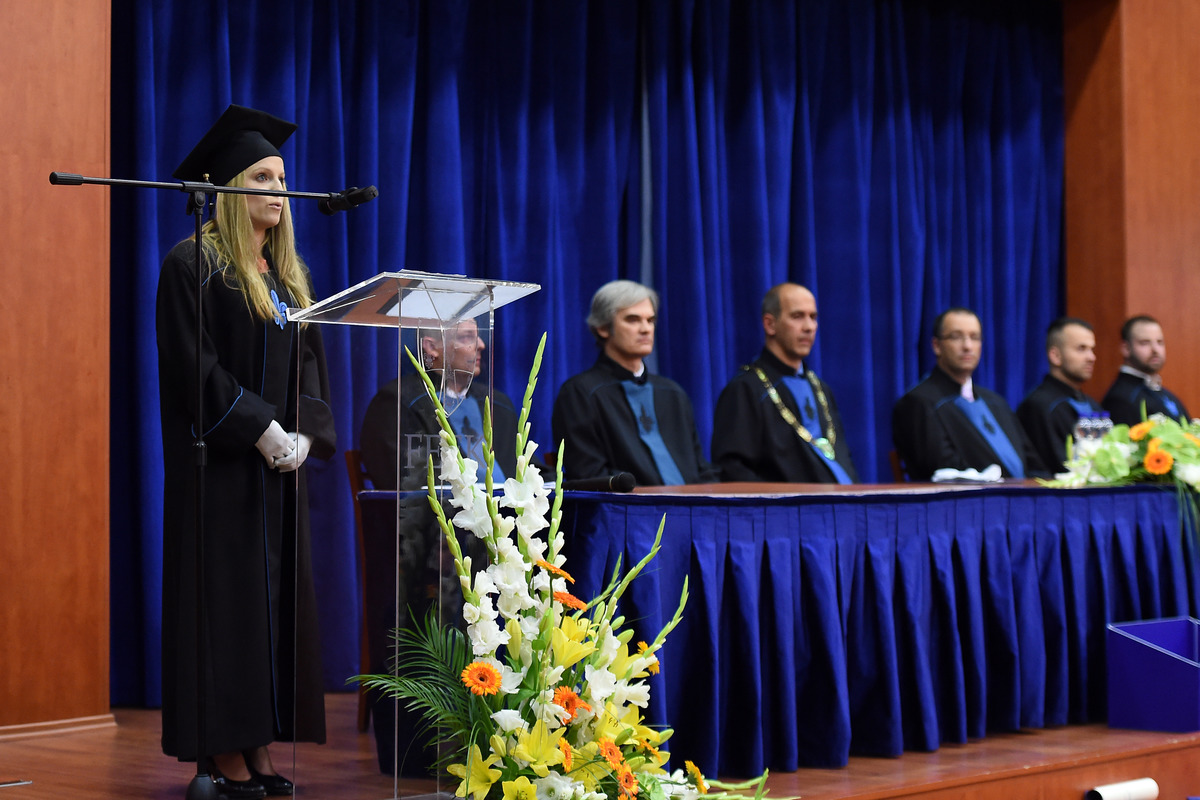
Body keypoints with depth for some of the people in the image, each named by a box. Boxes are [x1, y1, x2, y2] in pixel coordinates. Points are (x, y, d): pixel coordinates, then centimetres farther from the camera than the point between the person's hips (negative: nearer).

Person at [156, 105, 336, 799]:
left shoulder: (291, 272, 15)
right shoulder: (194, 265, -6)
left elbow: (310, 364, 15)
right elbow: (193, 368, -14)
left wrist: (304, 435, -2)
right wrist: (262, 432, -17)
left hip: (280, 461, 7)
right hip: (221, 464, -7)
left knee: (277, 598, 6)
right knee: (227, 599, -6)